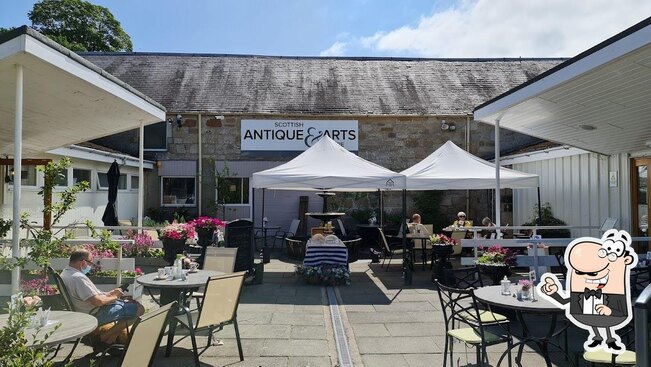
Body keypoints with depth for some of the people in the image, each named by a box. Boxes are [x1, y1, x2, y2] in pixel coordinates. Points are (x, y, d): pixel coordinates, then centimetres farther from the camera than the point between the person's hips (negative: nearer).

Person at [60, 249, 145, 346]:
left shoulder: (65, 273, 8)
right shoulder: (78, 278, -27)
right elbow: (97, 301, -30)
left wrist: (110, 293, 6)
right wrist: (113, 297, -11)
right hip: (96, 315, -11)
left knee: (131, 302, 22)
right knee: (139, 308, -13)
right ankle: (105, 337, -1)